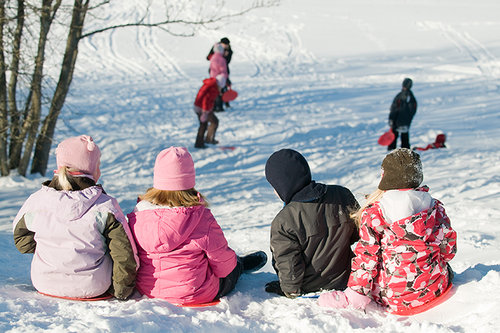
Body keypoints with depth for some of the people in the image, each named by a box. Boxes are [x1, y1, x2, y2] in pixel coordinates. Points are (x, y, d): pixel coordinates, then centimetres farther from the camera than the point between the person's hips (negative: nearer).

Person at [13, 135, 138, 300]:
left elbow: (21, 240, 10)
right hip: (92, 288, -3)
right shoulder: (105, 206, -16)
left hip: (44, 284, 3)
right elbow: (125, 255, -12)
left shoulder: (37, 200, -8)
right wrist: (121, 291, 4)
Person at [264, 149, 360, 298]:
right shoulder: (343, 196, -12)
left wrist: (291, 292, -1)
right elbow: (357, 234, 3)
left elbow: (289, 265, -20)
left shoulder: (282, 222, -27)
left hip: (310, 289, -5)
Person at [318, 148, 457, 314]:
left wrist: (354, 295, -5)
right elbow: (448, 246, 8)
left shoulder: (374, 214, -10)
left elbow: (366, 256, -10)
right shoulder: (435, 206, 1)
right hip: (436, 287, 4)